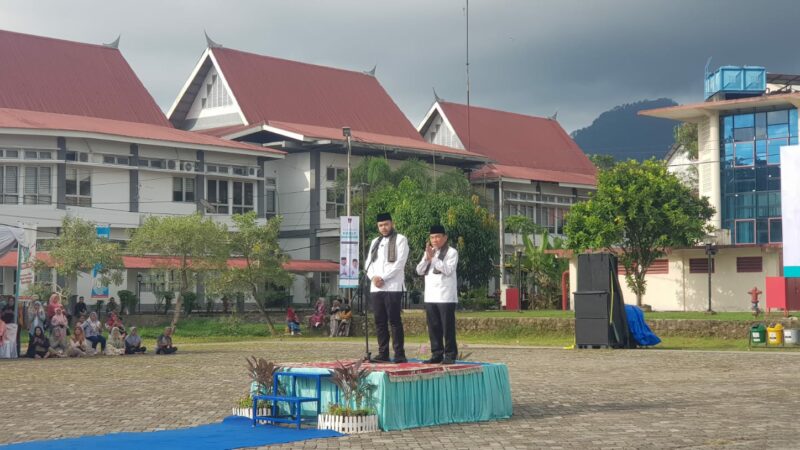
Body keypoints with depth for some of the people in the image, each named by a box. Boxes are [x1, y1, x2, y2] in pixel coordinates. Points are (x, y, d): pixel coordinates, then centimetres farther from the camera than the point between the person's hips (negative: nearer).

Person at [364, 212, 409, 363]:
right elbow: (368, 262, 17)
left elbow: (400, 263, -9)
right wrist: (373, 277, -4)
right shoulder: (375, 242, 21)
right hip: (375, 287, 6)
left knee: (394, 321, -7)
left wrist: (383, 278, -12)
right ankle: (383, 353, 9)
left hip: (393, 287, -6)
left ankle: (399, 354, -6)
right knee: (380, 322, 5)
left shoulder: (400, 240, 2)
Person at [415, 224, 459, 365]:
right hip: (430, 297, 6)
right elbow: (419, 271, 10)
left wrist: (433, 257, -16)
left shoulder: (451, 252, -2)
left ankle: (450, 355, 0)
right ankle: (436, 354, 13)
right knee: (433, 327, 7)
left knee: (447, 327, -4)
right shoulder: (428, 252, 18)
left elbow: (448, 270, -15)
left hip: (446, 297, -6)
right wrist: (427, 257, -6)